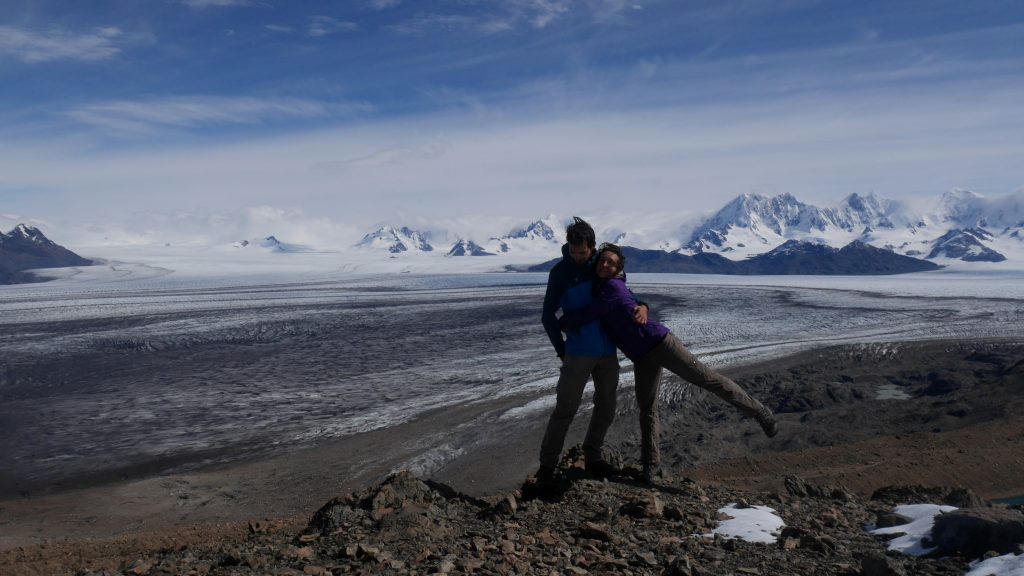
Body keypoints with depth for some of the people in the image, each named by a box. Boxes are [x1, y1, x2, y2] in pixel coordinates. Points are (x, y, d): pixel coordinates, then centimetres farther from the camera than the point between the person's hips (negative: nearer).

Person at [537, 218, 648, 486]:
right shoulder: (561, 272, -6)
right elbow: (548, 316, -2)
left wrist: (641, 306, -12)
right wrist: (563, 351, -3)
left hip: (608, 351, 5)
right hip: (579, 353, -5)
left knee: (606, 408, 11)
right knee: (565, 409, -6)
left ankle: (592, 457, 27)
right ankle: (547, 465, 3)